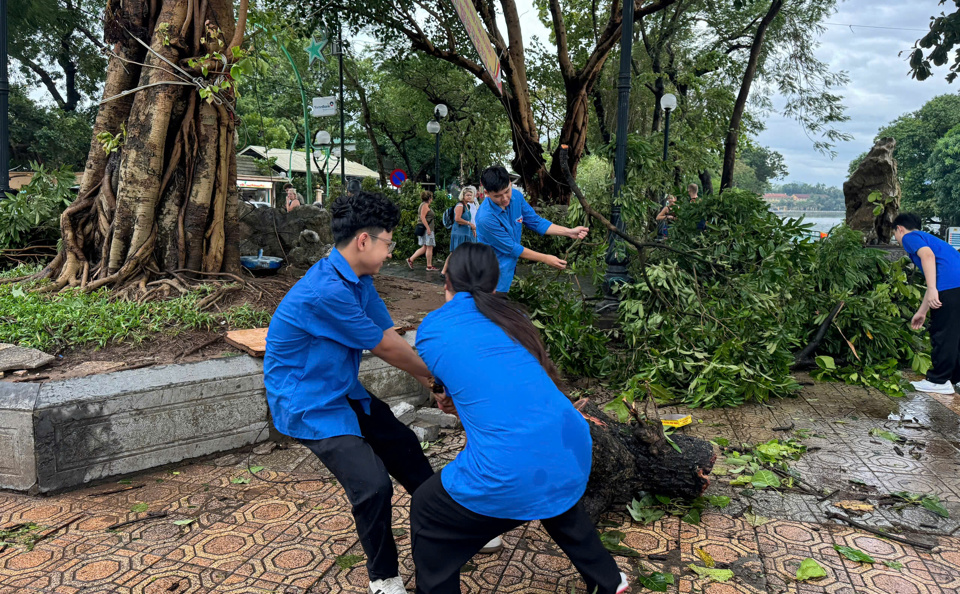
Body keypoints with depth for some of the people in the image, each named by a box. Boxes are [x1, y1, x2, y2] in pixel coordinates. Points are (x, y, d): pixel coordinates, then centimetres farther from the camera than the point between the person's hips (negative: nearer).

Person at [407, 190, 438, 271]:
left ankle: (410, 259, 8)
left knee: (424, 248, 10)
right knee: (429, 247, -4)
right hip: (427, 229, -10)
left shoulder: (424, 204, 20)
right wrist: (428, 228, -22)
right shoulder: (425, 205, -10)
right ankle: (429, 266, 0)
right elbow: (422, 217, -19)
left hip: (425, 229, 10)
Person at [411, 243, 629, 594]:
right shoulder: (509, 314, 14)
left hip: (511, 474, -5)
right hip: (573, 449, 5)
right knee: (560, 502, 39)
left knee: (425, 514, 21)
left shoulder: (430, 330, 4)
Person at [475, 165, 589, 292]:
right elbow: (511, 248, -22)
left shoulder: (516, 196, -9)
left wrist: (569, 232, -6)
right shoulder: (485, 218, -30)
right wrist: (545, 259, -16)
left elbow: (535, 221, 4)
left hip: (510, 265, 7)